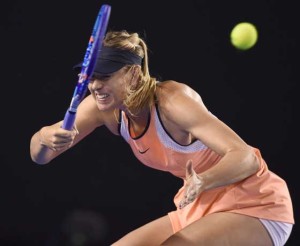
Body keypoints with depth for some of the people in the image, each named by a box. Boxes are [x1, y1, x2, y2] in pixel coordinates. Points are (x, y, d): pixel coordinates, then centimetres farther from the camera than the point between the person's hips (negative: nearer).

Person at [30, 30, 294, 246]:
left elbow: (246, 157, -35)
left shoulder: (171, 100, -27)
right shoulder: (103, 107, -8)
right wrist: (45, 137, -34)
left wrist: (202, 181, -54)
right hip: (199, 208, 8)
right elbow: (40, 156, -10)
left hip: (257, 207, -7)